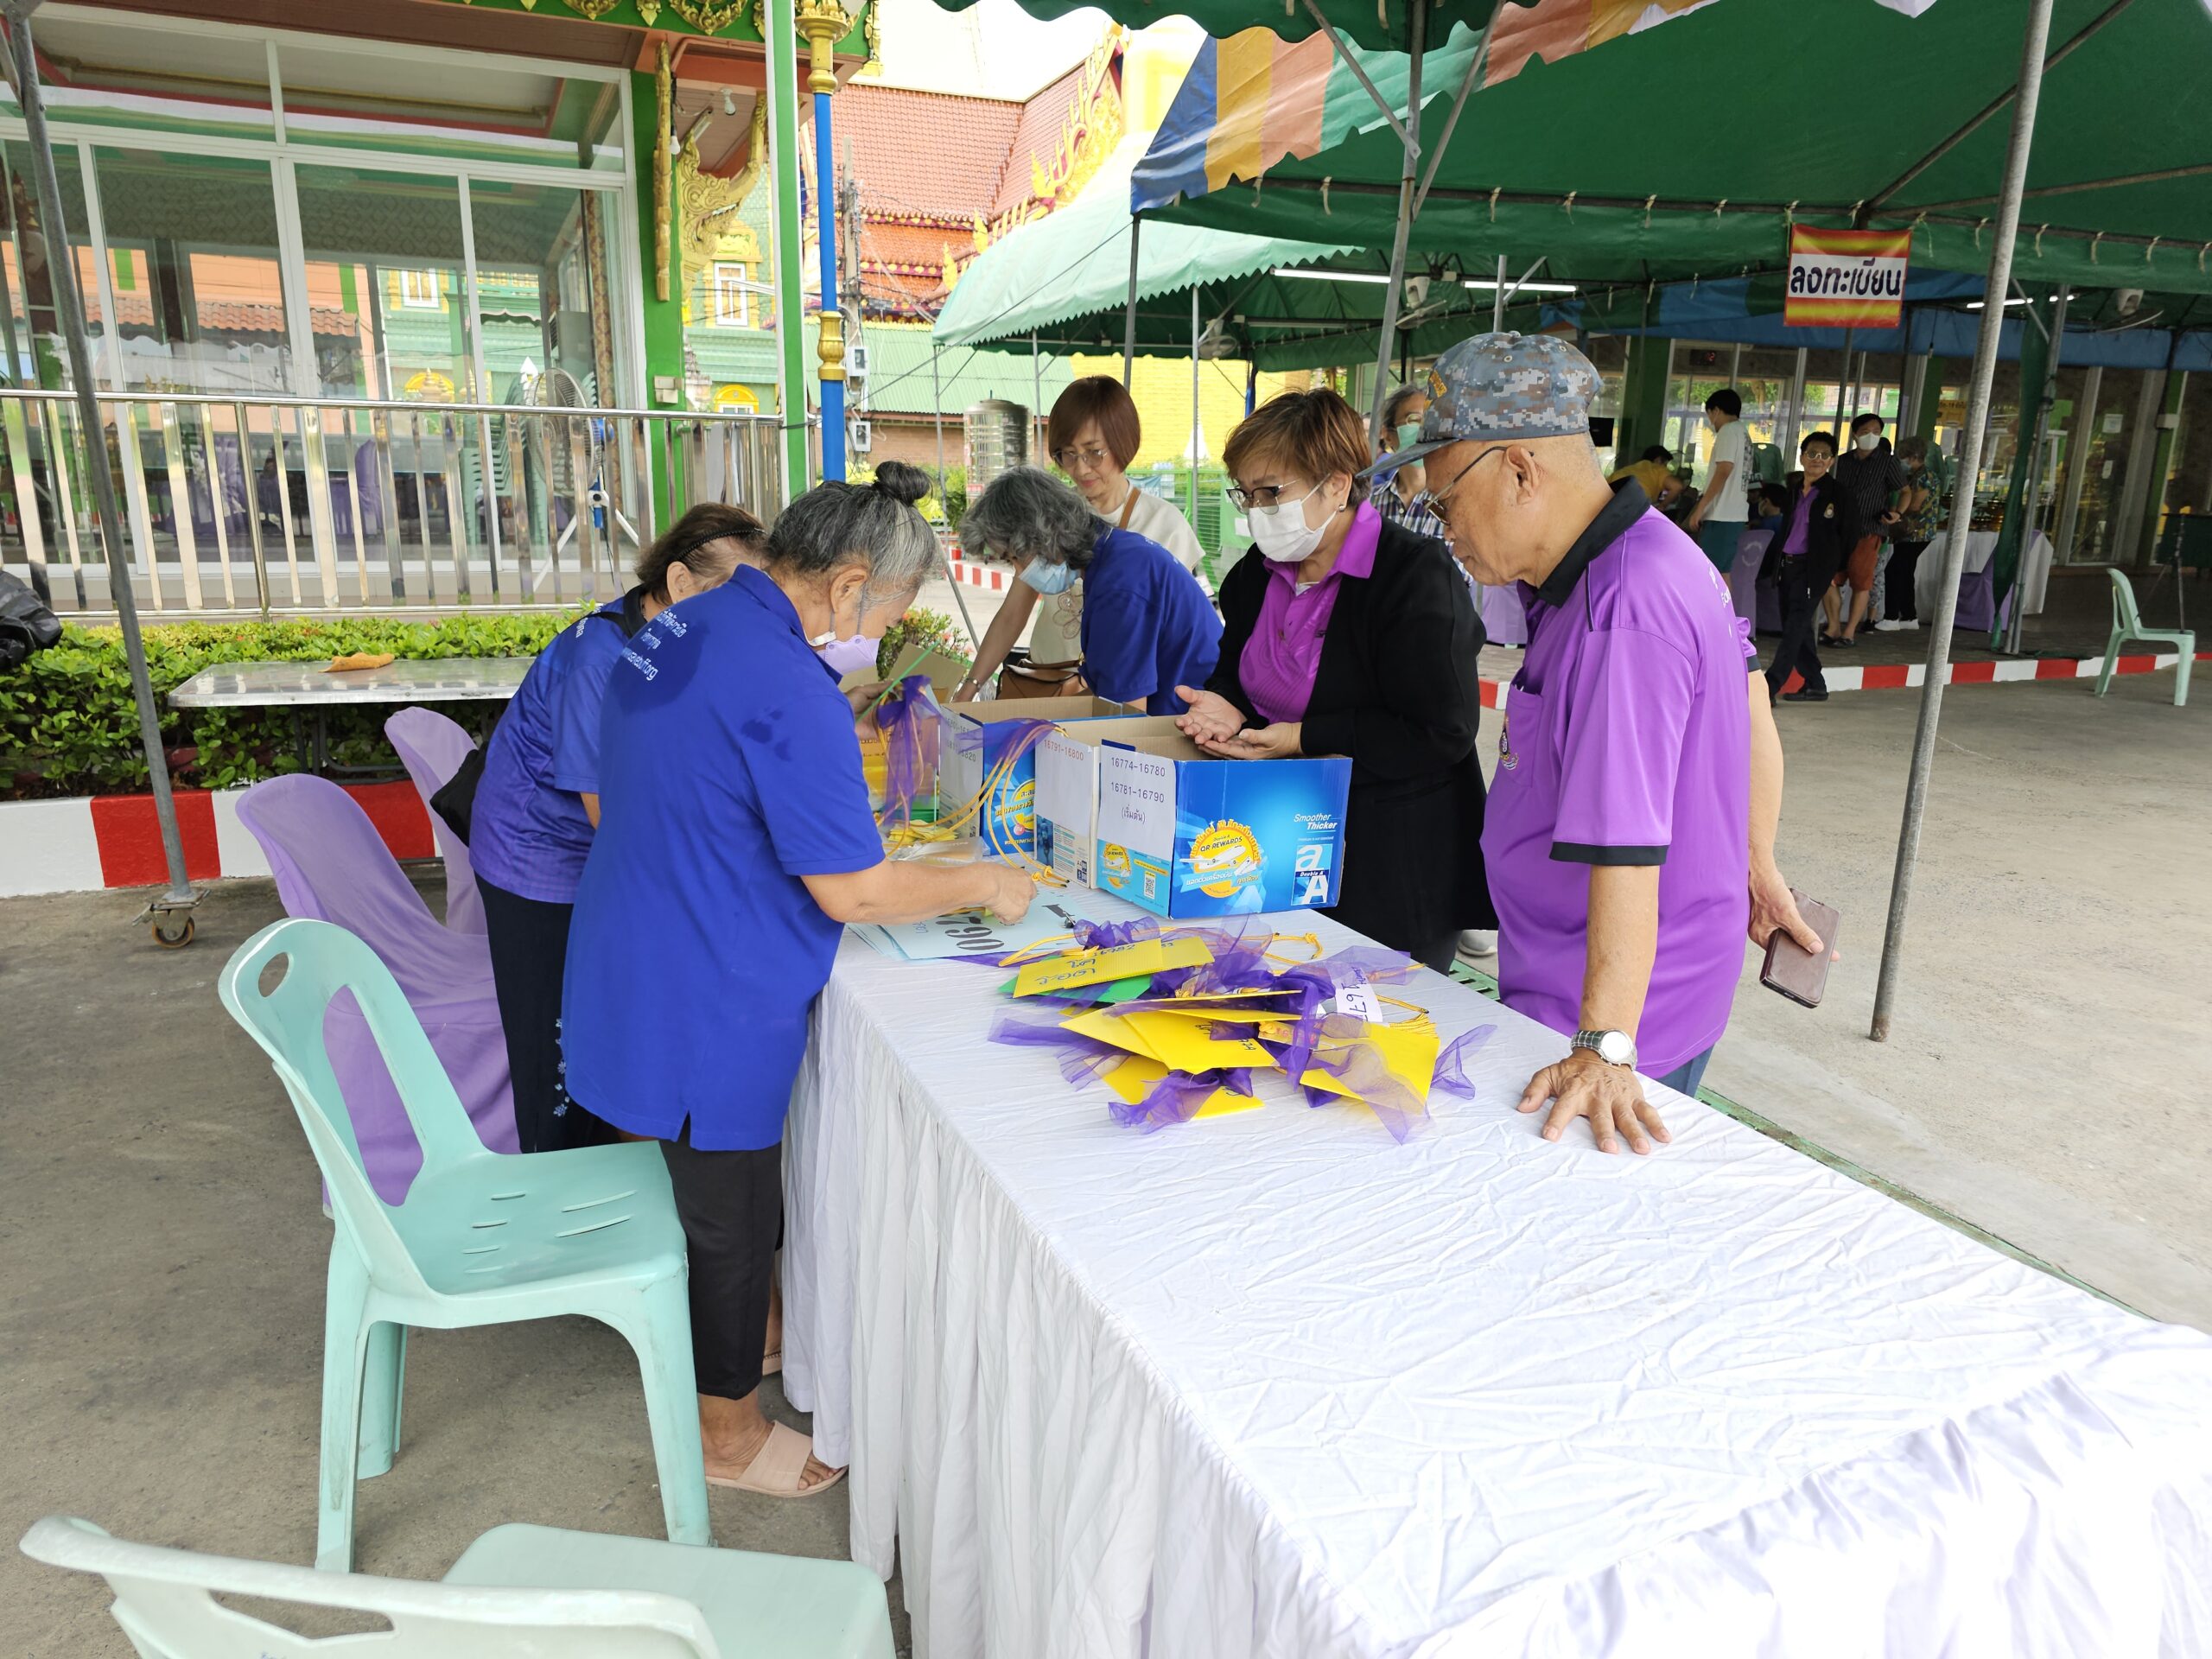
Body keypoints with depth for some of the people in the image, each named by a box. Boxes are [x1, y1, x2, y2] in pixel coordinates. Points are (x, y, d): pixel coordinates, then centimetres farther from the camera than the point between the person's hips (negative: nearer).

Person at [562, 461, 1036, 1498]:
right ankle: (729, 1430, 31)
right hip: (708, 1005, -9)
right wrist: (985, 885, -8)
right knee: (733, 1215, 10)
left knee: (714, 1190, 27)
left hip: (637, 970, 9)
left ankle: (738, 1333, 49)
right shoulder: (792, 693, -27)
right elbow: (853, 891, -24)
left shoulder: (674, 630, 3)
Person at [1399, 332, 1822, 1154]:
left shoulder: (1621, 615, -26)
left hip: (1623, 1011, -10)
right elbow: (1749, 715, 18)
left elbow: (1625, 848, -30)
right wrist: (1756, 868, 26)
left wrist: (1605, 1050, -31)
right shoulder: (1658, 555, 7)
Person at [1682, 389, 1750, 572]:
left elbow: (1724, 471, -17)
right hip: (1735, 514, 9)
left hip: (1721, 515, -9)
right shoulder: (1744, 434, 21)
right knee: (1720, 573, 10)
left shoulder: (1728, 431, -7)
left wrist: (1700, 508, -17)